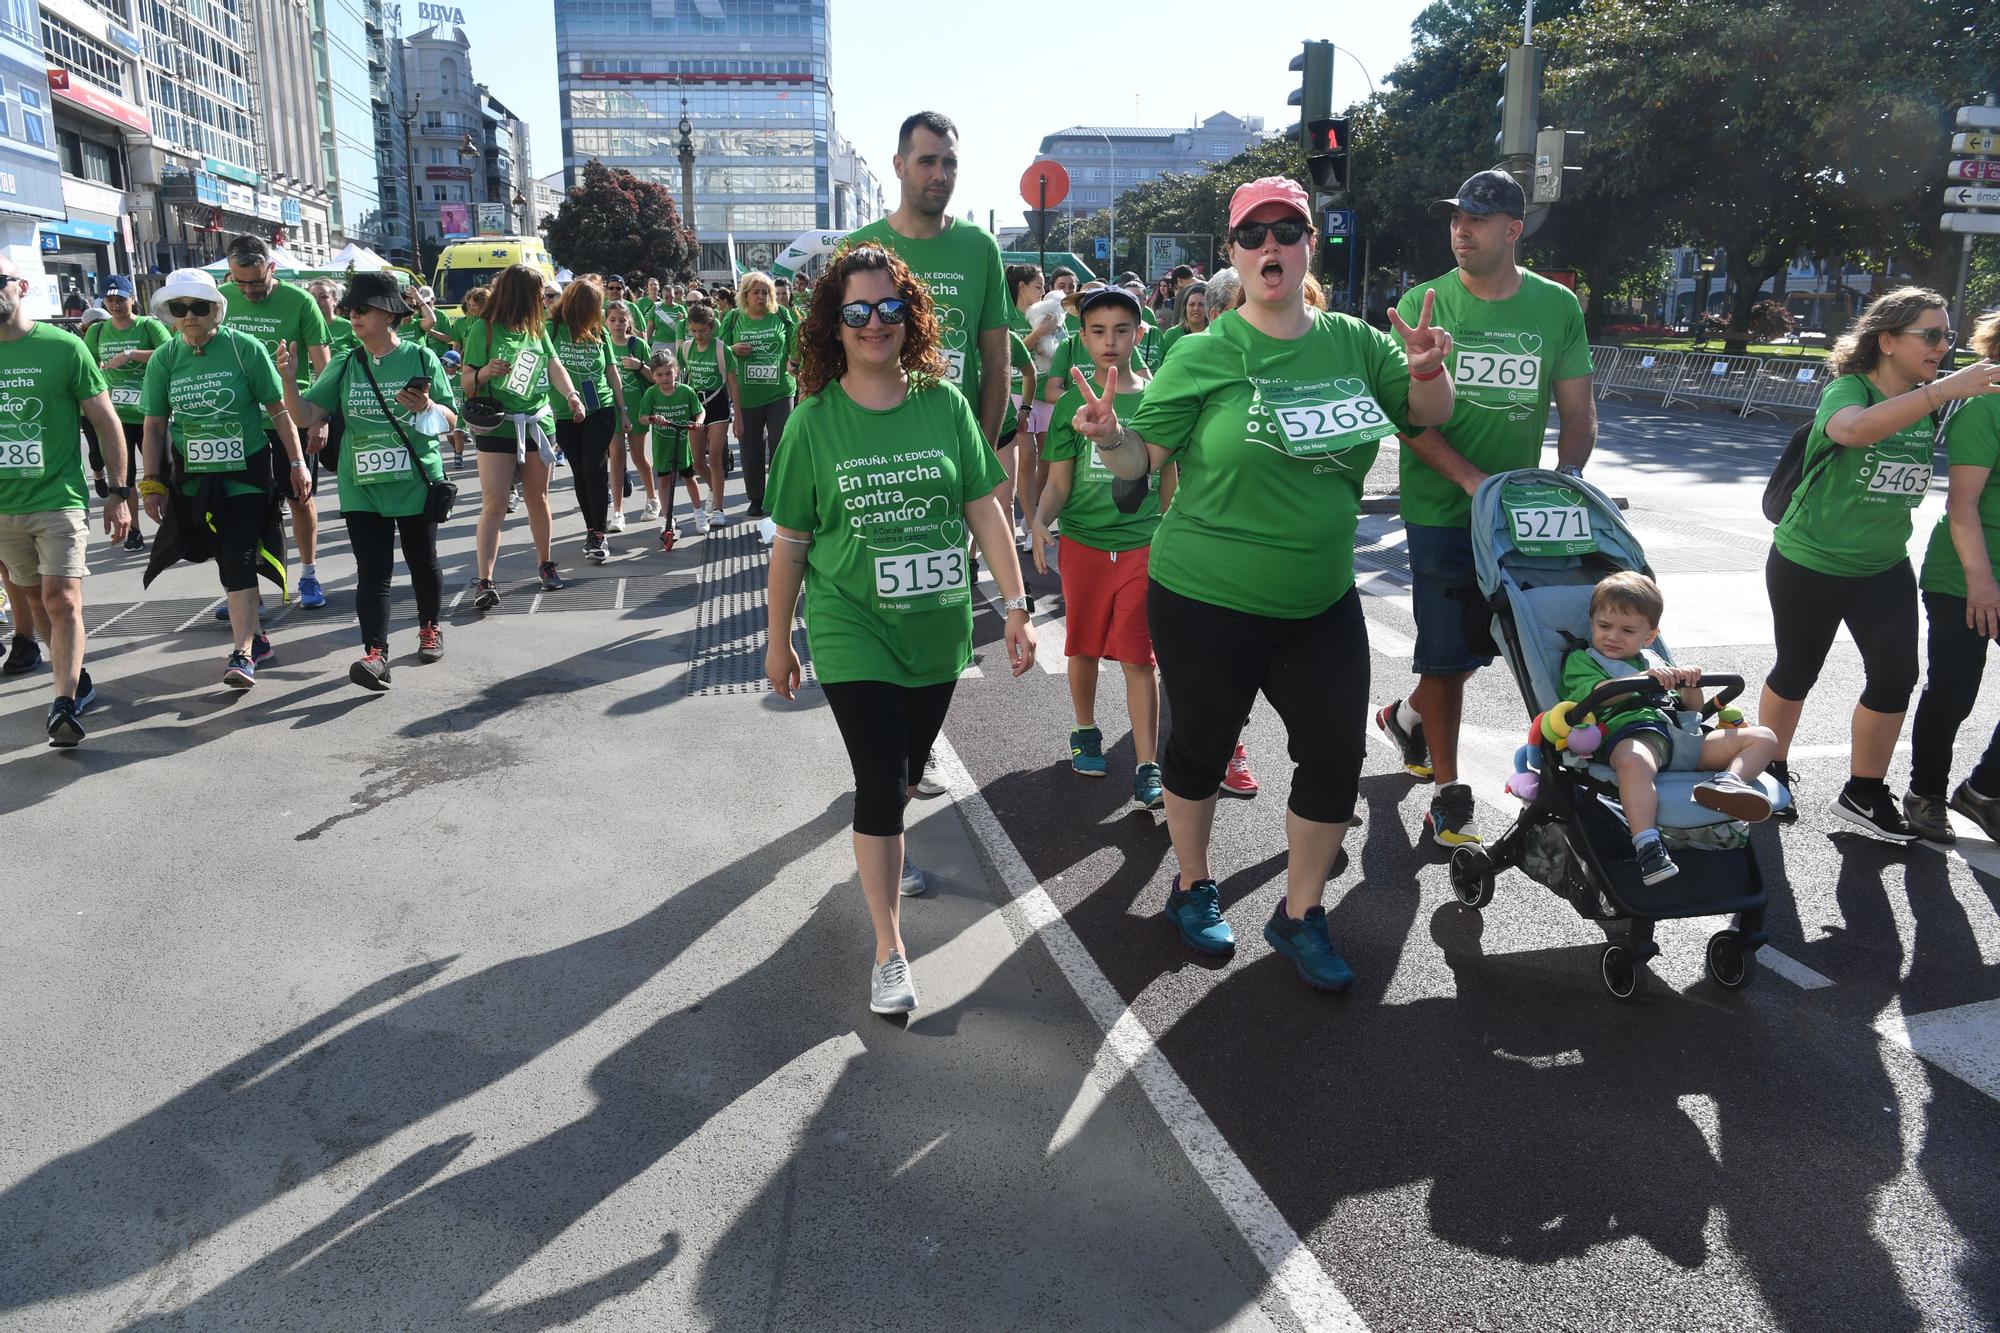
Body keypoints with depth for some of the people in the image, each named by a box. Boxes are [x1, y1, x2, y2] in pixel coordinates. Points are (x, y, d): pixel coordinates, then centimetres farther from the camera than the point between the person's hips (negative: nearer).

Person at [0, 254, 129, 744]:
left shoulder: (63, 346, -6)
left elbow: (107, 423, -1)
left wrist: (118, 492, -4)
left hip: (59, 501, -5)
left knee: (61, 600, -13)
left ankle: (65, 703, -11)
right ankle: (77, 679, 27)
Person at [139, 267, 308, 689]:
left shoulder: (245, 348, -8)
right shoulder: (163, 360, 1)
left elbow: (279, 409, -3)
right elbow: (155, 425, 6)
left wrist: (296, 462, -5)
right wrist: (152, 483, 4)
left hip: (247, 473, -4)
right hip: (194, 479, 4)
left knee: (239, 562, -10)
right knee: (228, 561, 12)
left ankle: (242, 653, -9)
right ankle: (254, 636, 27)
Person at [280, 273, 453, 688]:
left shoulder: (421, 358, -2)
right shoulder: (345, 366, 4)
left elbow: (450, 419, 1)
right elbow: (306, 416, -1)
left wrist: (427, 407, -19)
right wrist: (288, 381, -17)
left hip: (416, 482, -1)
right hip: (362, 487, 1)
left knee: (422, 561, 14)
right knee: (373, 572, -4)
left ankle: (429, 627, 36)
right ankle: (375, 654, -10)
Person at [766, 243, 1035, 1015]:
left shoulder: (944, 404, -2)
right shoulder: (815, 421, -6)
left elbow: (984, 511, 1)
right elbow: (790, 543, 0)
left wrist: (1016, 605, -3)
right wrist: (779, 640, 6)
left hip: (936, 628, 3)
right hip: (853, 631, -3)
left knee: (907, 769, 18)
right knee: (880, 781, -6)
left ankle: (879, 850, 50)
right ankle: (889, 951, 7)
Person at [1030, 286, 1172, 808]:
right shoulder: (1072, 403, 1)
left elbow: (1168, 479, 9)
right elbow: (1058, 482, 1)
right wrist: (1040, 521, -18)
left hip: (1141, 543, -1)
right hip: (1083, 541, 1)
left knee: (1139, 657, -3)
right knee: (1084, 646, 13)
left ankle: (1147, 768, 0)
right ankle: (1086, 731, 35)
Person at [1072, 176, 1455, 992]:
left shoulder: (1353, 343, 2)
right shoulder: (1205, 355, -9)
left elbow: (1429, 418, 13)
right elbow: (1142, 460, -7)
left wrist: (1427, 370, -9)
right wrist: (1110, 435, -29)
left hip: (1322, 601, 4)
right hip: (1207, 600, -4)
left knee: (1336, 752, 6)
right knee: (1201, 746, 12)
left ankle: (1299, 915, 27)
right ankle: (1192, 889, 37)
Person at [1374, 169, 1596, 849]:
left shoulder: (1557, 306, 4)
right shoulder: (1425, 303, -4)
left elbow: (1578, 407, 7)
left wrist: (1567, 478, -11)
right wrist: (1471, 478, -21)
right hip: (1441, 507, -4)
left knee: (1485, 640, 16)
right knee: (1448, 651, -1)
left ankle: (1407, 716, 44)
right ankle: (1448, 796, 10)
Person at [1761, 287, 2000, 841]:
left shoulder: (1930, 401, 3)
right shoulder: (1847, 389, -17)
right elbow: (1854, 428, -42)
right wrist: (1945, 389, -48)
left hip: (1884, 566, 5)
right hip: (1810, 562, -5)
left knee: (1896, 674, -4)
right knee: (1796, 671, 9)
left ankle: (1863, 794, 9)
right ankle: (1769, 770, 29)